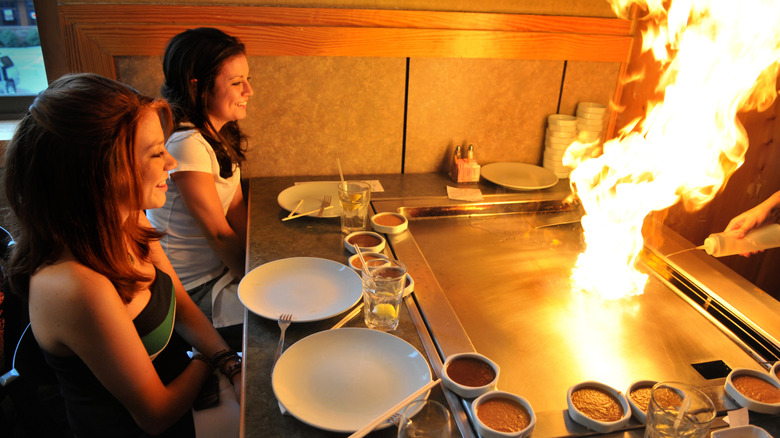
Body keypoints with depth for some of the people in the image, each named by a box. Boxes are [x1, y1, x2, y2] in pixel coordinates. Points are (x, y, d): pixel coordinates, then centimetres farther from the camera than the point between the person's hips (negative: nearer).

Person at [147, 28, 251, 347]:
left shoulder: (220, 134, 3)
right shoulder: (187, 144, -25)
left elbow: (237, 209, 2)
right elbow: (219, 234, -20)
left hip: (221, 266, 8)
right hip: (192, 287, -8)